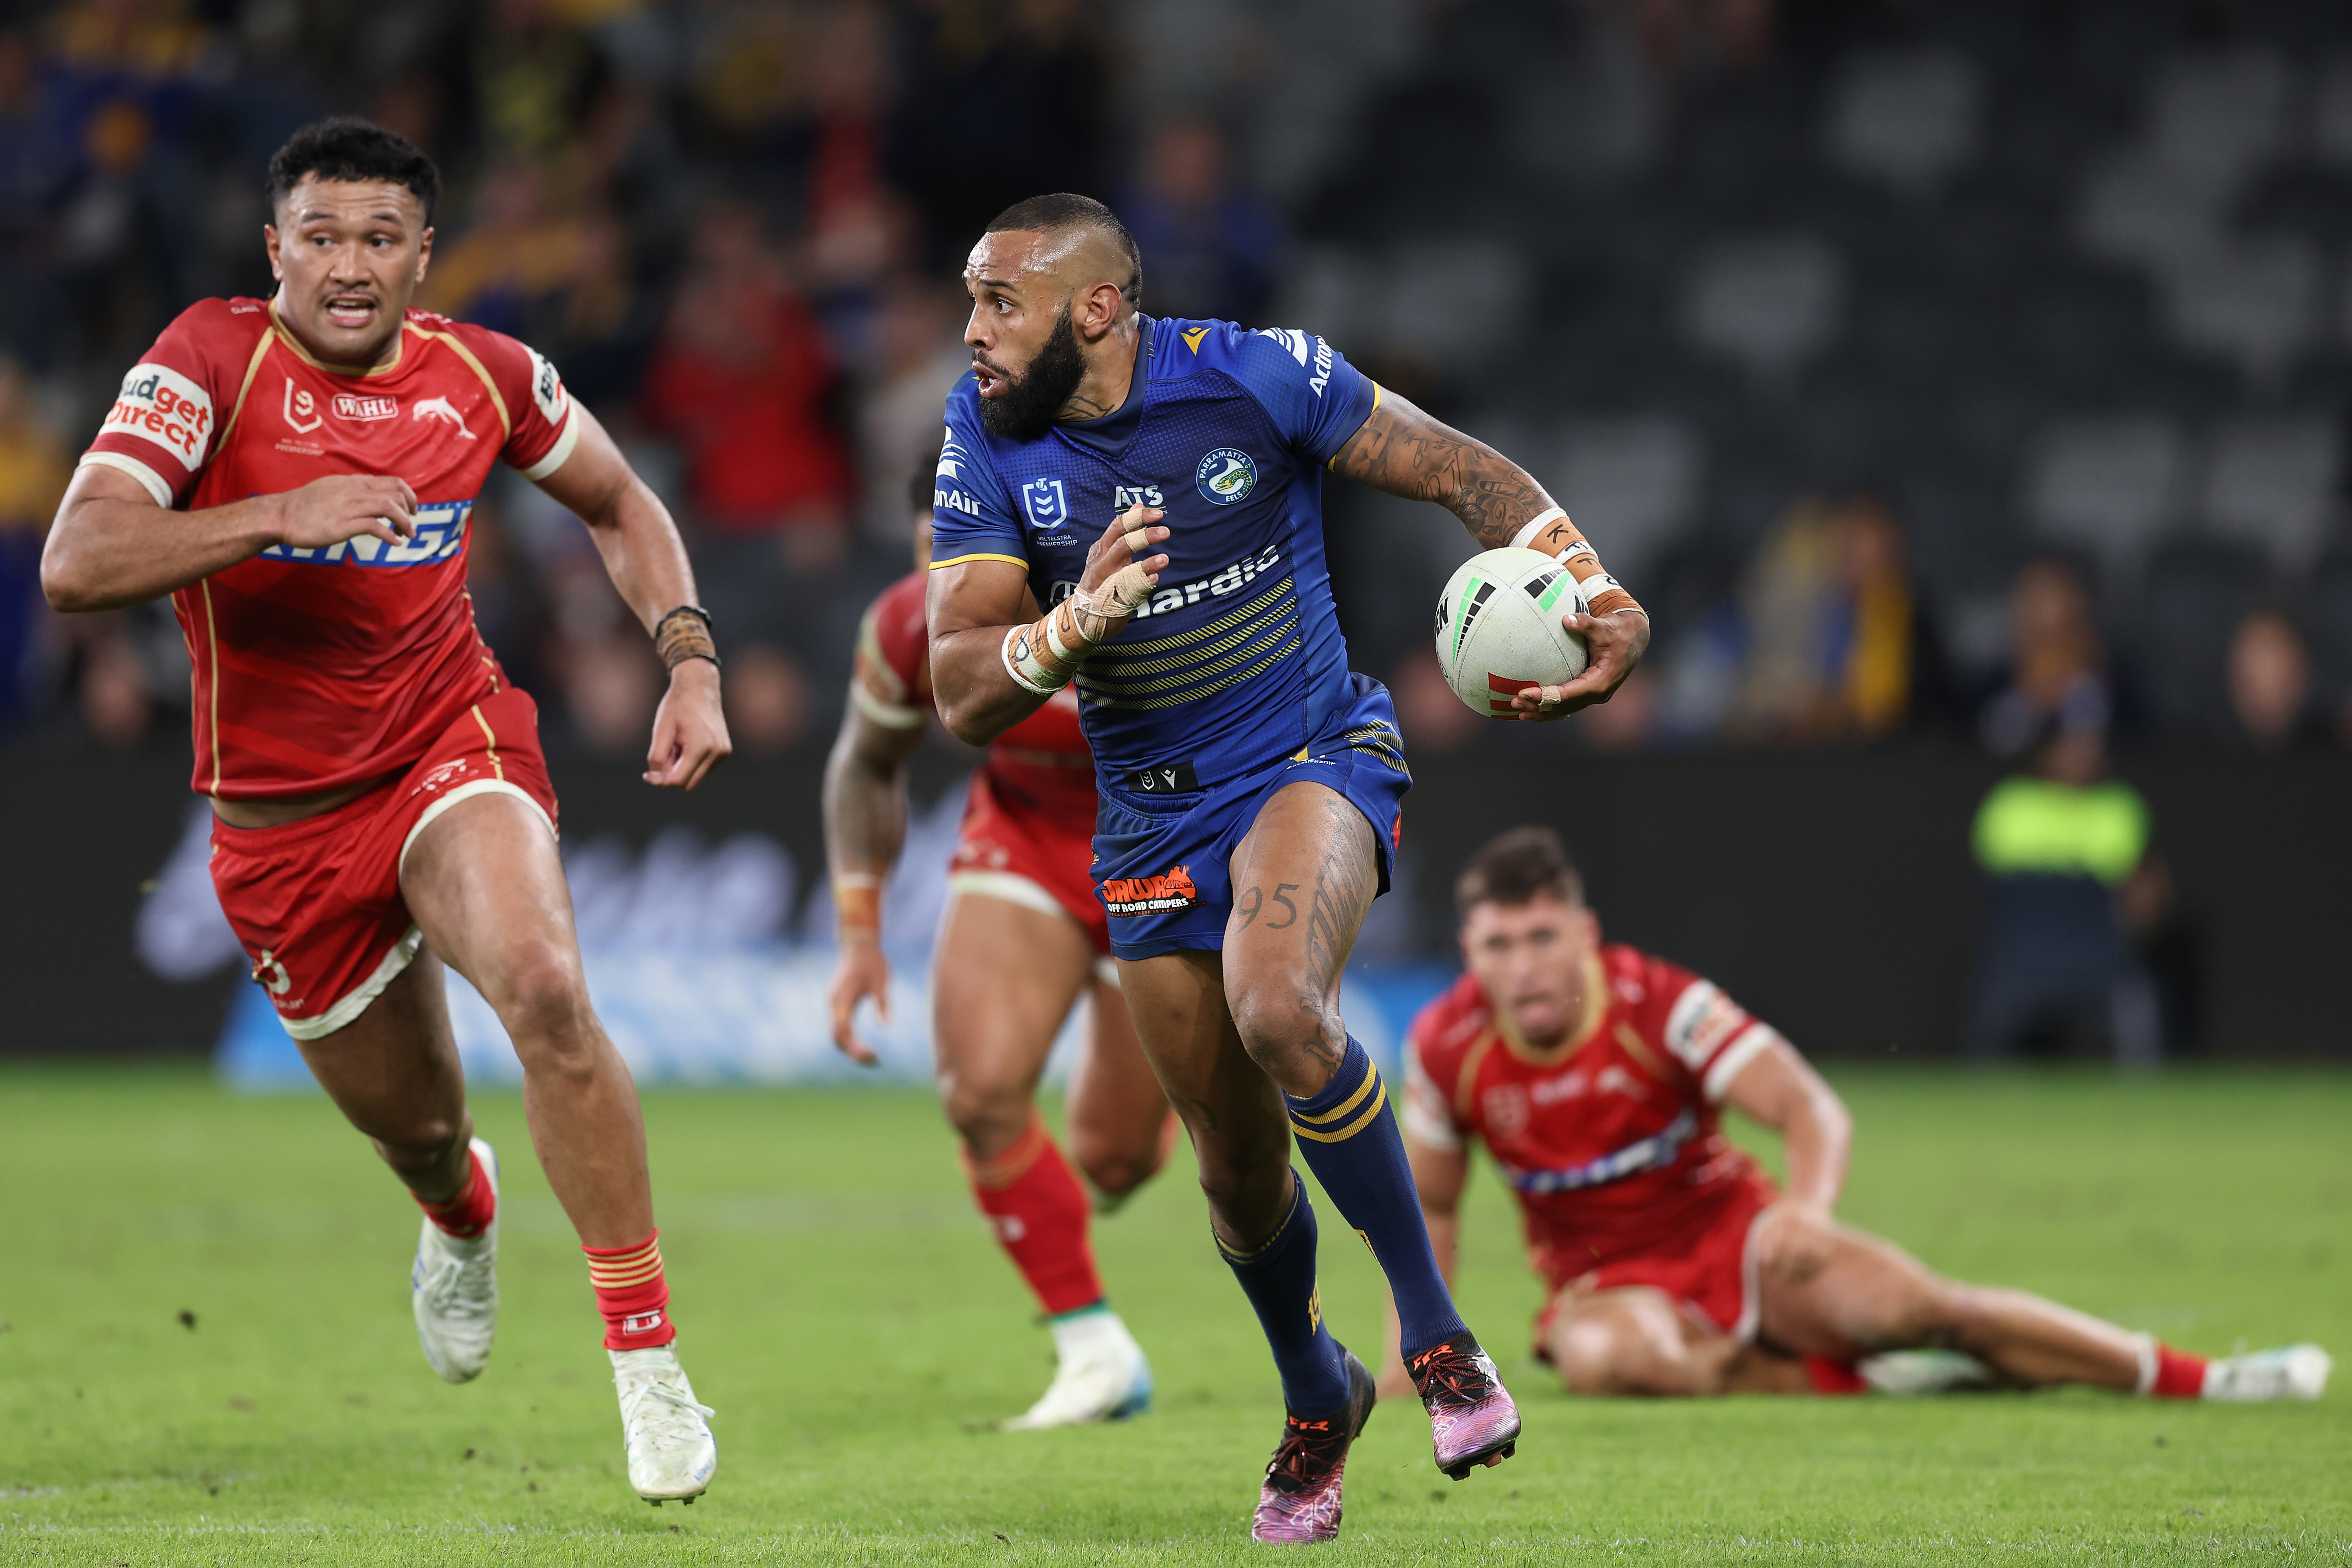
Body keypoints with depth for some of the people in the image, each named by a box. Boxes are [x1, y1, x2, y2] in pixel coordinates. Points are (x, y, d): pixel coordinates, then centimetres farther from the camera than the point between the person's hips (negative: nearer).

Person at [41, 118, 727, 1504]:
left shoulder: (483, 376, -5)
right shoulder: (212, 359, -14)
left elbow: (622, 506, 14)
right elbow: (77, 563, -26)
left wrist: (692, 662, 0)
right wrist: (279, 516, -36)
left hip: (453, 751, 0)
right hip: (279, 808, 0)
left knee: (545, 987, -31)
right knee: (412, 1125, 14)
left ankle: (649, 1357, -21)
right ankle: (464, 1217, 56)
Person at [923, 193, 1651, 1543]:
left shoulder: (1256, 376, -15)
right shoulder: (989, 439, -6)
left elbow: (1462, 471, -4)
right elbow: (962, 697, -10)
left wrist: (1600, 603, -18)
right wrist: (1074, 623, -30)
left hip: (1318, 760, -4)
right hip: (1155, 818, 4)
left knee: (1278, 1009, -33)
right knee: (1237, 1162, 9)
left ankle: (1435, 1328, -17)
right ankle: (1316, 1397, 38)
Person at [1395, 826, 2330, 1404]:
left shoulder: (1660, 1005, -17)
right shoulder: (1446, 1049, -11)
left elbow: (1812, 1109, -20)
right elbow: (1432, 1206, 5)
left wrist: (1806, 1207, -40)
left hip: (1734, 1241, -1)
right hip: (1608, 1282, 1)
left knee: (1925, 1308, -22)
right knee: (1604, 1357, -39)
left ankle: (2201, 1380, -9)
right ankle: (1853, 1380, -21)